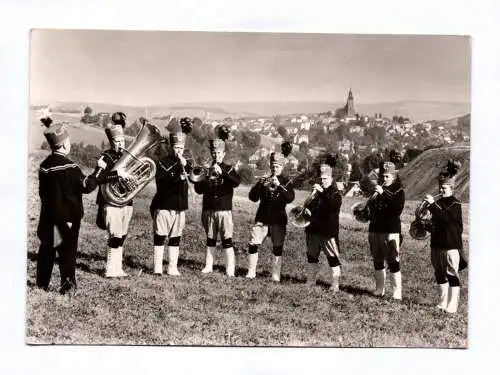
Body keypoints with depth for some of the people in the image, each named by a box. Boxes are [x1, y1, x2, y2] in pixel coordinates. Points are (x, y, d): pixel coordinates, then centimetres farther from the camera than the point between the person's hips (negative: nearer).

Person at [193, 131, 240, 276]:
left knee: (227, 240, -5)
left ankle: (230, 269, -3)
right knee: (210, 239, 11)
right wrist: (207, 179, -9)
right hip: (208, 209, 3)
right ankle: (208, 266, 19)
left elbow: (236, 182, -16)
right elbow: (198, 189, 8)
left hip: (224, 209, -3)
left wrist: (222, 173, -26)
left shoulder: (228, 169, 4)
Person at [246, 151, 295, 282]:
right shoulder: (264, 180, 11)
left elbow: (290, 198, -13)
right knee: (253, 245, -5)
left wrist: (279, 185, -22)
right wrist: (262, 185, -14)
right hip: (262, 218, 2)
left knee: (277, 248, 0)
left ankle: (276, 275, 8)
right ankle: (251, 273, 5)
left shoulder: (286, 182, 5)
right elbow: (253, 197, 1)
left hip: (278, 220, -2)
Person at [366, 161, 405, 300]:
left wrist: (383, 193, -25)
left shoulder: (398, 191, -1)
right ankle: (379, 290, 23)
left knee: (393, 262, -7)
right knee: (377, 262, 12)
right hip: (375, 230, 6)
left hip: (390, 231, -6)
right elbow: (371, 208, 23)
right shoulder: (378, 189, 13)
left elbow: (398, 207, -20)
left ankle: (397, 294, -4)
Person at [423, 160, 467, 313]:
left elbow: (445, 217, -26)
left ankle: (452, 306, 1)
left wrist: (432, 204, -30)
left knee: (452, 275, -3)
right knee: (440, 275, 14)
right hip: (437, 244, 8)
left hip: (451, 245, -8)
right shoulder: (439, 203, 12)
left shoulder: (455, 204, -9)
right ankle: (443, 303, 25)